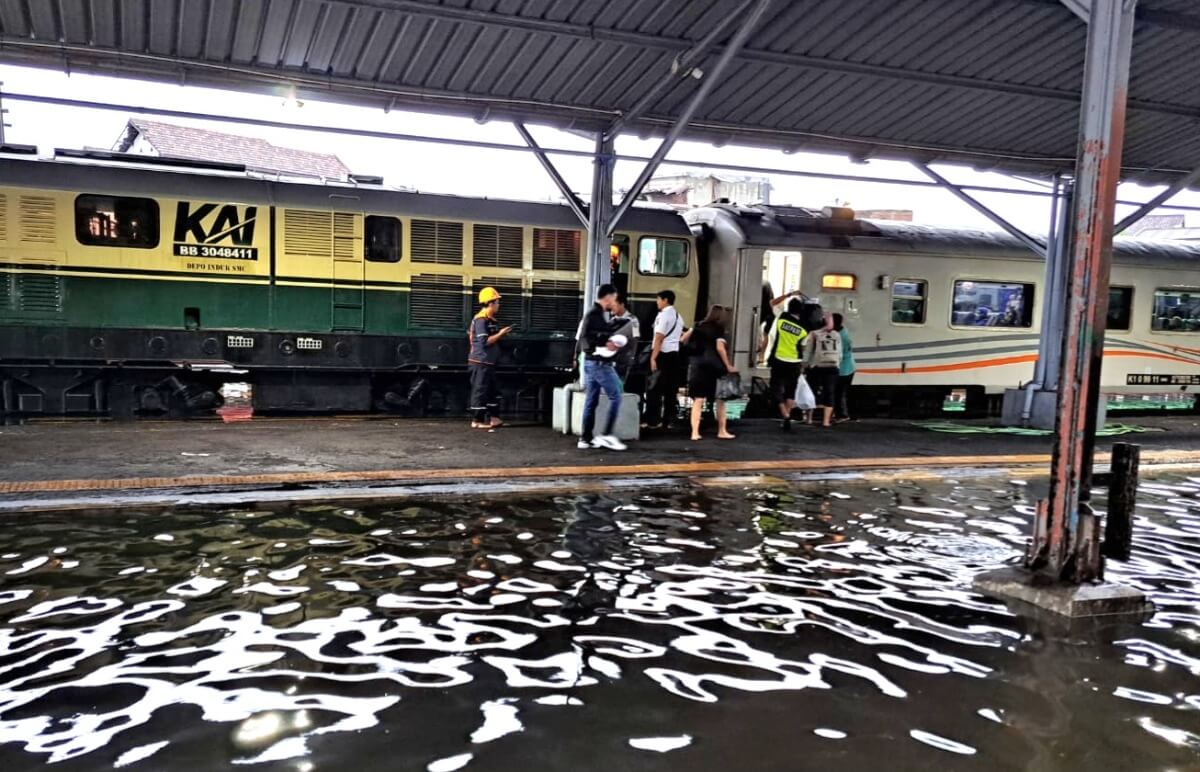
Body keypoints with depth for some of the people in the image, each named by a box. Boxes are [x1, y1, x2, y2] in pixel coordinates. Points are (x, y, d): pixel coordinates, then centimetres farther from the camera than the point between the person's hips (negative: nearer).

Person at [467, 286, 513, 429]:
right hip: (480, 362, -10)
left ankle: (493, 418, 18)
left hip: (488, 362, 10)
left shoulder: (490, 320, 14)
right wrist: (500, 334, -16)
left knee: (492, 391, 13)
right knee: (480, 391, -4)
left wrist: (501, 334, 8)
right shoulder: (481, 320, -15)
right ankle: (477, 420, 2)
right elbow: (484, 341, -22)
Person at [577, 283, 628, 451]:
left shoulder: (599, 314, 16)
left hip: (592, 362, 10)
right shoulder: (595, 314, -13)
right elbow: (584, 338, -21)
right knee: (615, 396, -6)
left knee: (591, 400, 9)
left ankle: (586, 438, 11)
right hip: (599, 363, -10)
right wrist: (604, 344, -24)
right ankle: (606, 435, -7)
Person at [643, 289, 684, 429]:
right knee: (671, 389, 9)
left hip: (663, 354, -8)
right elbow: (681, 336, 16)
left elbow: (659, 338, -17)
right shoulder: (678, 316, 16)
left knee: (655, 389, -3)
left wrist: (653, 358, -19)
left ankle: (653, 421, -3)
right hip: (675, 353, 8)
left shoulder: (663, 315, -11)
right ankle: (667, 421, 11)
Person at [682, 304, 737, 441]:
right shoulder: (719, 330, -4)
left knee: (698, 401, 0)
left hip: (698, 365, 3)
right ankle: (722, 431, 18)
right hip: (715, 367, -3)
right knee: (720, 400, 12)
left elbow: (684, 340, 12)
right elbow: (720, 348, -14)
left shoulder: (699, 326, 9)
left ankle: (695, 432, -8)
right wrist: (728, 366, -8)